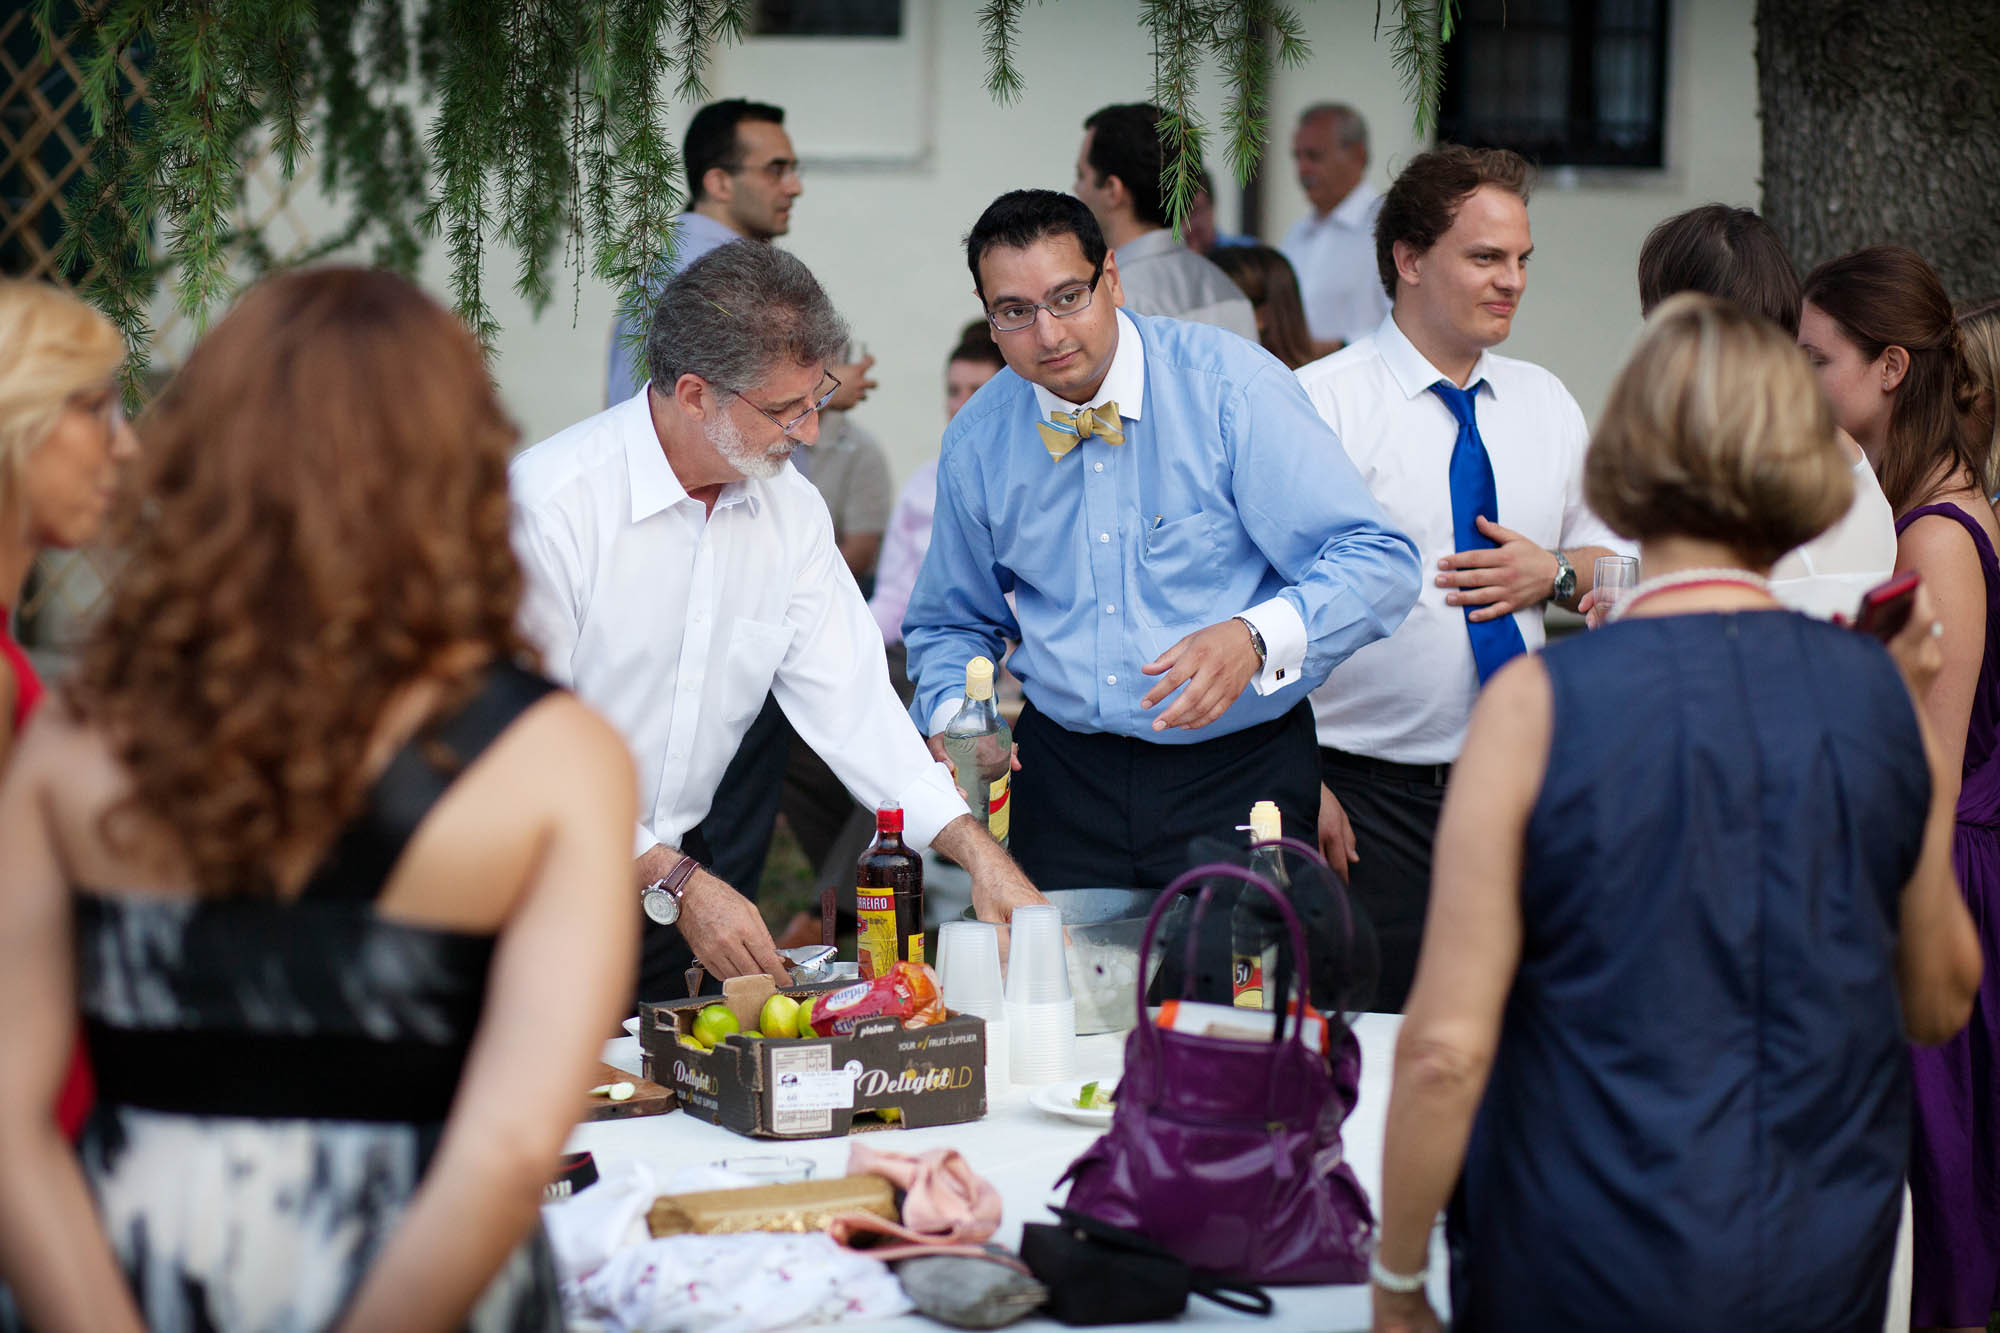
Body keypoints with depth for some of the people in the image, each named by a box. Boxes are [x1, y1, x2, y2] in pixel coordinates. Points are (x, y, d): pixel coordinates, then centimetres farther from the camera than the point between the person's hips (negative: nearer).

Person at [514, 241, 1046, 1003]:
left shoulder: (791, 510, 3)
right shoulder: (550, 503, -18)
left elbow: (851, 700, 0)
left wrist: (978, 853, -12)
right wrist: (678, 882, -21)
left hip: (666, 875, 6)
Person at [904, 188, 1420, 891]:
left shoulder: (1232, 385, -11)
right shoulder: (975, 443, 4)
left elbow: (1378, 564, -15)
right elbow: (953, 623, 20)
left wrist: (1254, 639, -33)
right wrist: (950, 716, -2)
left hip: (1239, 772, -3)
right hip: (1066, 774, 3)